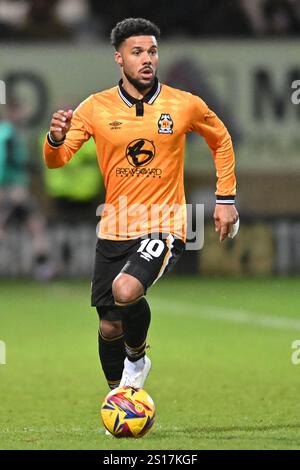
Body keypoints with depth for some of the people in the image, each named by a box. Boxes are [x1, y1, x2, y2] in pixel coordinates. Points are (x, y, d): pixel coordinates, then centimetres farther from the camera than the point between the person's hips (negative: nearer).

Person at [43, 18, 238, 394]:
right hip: (114, 231, 3)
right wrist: (56, 139, -27)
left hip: (163, 227, -3)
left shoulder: (186, 106, -3)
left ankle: (137, 357, 0)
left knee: (126, 291, -30)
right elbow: (56, 160, -4)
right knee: (109, 328, 9)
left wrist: (225, 199, 11)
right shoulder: (96, 108, -2)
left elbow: (221, 140, 16)